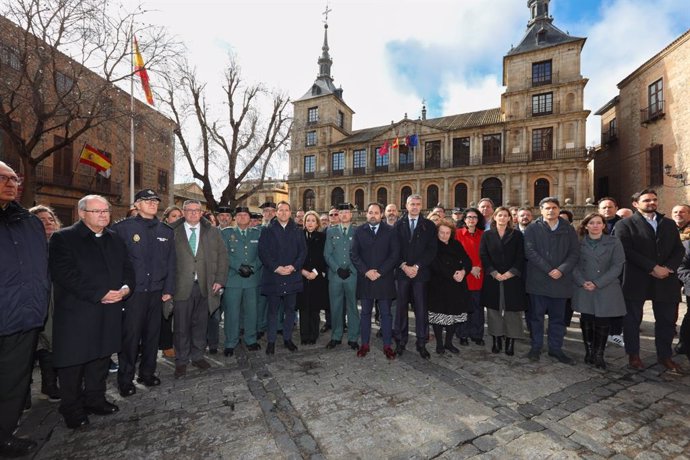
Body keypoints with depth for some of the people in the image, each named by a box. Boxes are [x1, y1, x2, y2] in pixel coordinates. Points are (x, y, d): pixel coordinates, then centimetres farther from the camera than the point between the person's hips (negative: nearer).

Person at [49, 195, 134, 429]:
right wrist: (100, 294, -20)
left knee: (100, 358, 15)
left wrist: (126, 287, -7)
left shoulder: (115, 239, 11)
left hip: (109, 312, 5)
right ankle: (72, 409, 26)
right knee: (73, 361, 7)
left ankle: (95, 400, 32)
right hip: (76, 313, -5)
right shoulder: (63, 238, -7)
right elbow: (65, 274, -16)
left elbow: (127, 267, 13)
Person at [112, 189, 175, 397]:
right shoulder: (123, 228, -3)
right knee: (130, 335, 3)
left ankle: (147, 373, 28)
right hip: (132, 291, -3)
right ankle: (125, 379, 21)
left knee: (152, 333, 12)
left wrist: (168, 289, 5)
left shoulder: (166, 231, 9)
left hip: (156, 292, 4)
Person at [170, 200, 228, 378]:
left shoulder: (213, 232, 6)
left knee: (200, 323, 13)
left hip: (205, 286, 2)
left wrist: (219, 279, -2)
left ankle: (197, 356, 30)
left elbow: (222, 255, 5)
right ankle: (181, 360, 25)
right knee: (181, 326, 7)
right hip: (181, 286, -1)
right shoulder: (173, 232, 2)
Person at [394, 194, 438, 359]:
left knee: (421, 308, 3)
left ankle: (421, 344, 15)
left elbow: (432, 249, -2)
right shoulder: (398, 224, 8)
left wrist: (417, 266, -10)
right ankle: (400, 341, 17)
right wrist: (404, 266, -9)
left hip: (420, 272, -1)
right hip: (402, 271, 1)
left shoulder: (429, 225, 5)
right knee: (401, 307, 5)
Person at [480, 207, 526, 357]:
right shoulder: (487, 235, 7)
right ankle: (496, 340, 15)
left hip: (512, 278, 0)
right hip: (493, 278, 1)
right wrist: (494, 272, -11)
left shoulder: (517, 235, 7)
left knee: (512, 310, 1)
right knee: (494, 310, 5)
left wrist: (511, 272, -12)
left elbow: (520, 256, 0)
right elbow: (483, 255, 0)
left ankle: (510, 342, 12)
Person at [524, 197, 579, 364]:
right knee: (536, 316, 7)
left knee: (558, 317, 12)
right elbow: (530, 251, -10)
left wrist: (561, 270, -12)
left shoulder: (568, 228, 8)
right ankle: (536, 347, 20)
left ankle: (556, 348, 26)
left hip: (561, 280, 3)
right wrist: (548, 270, -15)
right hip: (538, 280, -3)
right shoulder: (533, 228, -1)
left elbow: (574, 252, 3)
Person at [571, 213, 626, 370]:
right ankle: (589, 352, 21)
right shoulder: (579, 243, 3)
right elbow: (574, 265, 3)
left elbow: (617, 266, -4)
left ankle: (599, 355, 16)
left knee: (602, 323, 2)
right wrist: (582, 282, -13)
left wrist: (597, 283, -13)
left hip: (606, 290, 0)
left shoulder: (614, 242, 2)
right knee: (586, 322, 5)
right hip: (584, 290, 1)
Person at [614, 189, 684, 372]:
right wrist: (653, 267, -17)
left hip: (666, 280, 5)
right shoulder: (625, 224, -3)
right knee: (633, 319, 6)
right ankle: (633, 355, 20)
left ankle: (665, 355, 29)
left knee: (667, 320, 12)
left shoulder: (669, 224, 14)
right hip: (637, 280, -5)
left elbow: (679, 249, 8)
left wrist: (668, 268, -9)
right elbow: (627, 251, -13)